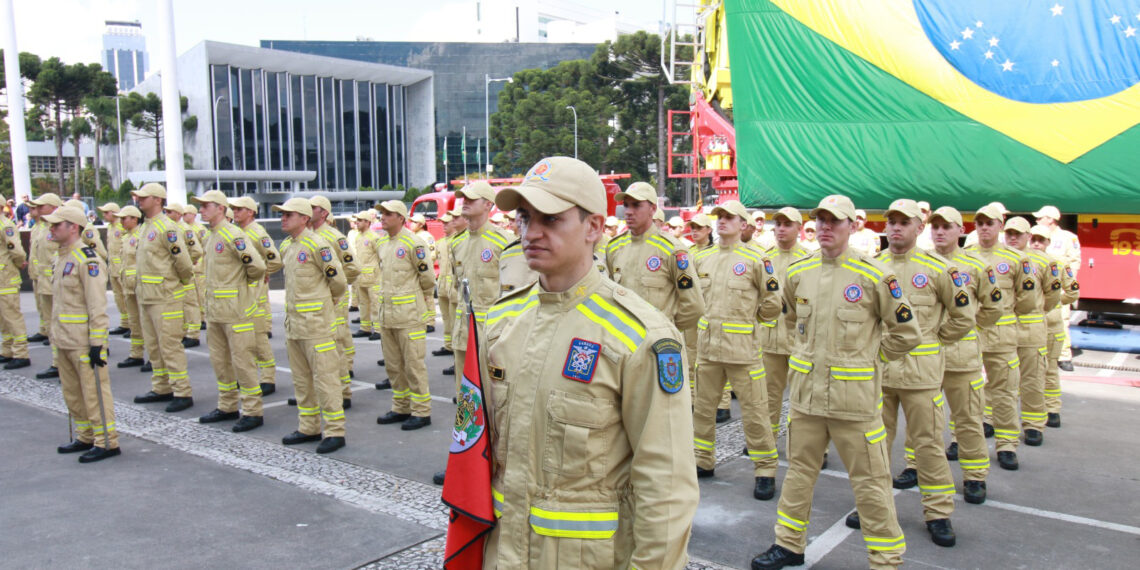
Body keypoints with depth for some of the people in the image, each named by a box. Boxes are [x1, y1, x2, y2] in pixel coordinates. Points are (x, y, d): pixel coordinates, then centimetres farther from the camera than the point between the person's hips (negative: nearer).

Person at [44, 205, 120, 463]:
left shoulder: (87, 259, -15)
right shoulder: (61, 258, 15)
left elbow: (97, 304, -19)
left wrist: (97, 342, -21)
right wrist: (56, 335, 22)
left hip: (84, 342, -10)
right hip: (63, 340, 10)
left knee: (94, 391, -4)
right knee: (71, 393, 16)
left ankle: (107, 442, 4)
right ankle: (86, 437, 28)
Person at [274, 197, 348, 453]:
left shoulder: (317, 245, -13)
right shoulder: (286, 246, 12)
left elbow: (338, 281, -10)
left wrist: (323, 305, 4)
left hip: (316, 322, -9)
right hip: (293, 321, 9)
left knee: (324, 377, -5)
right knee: (301, 378, 15)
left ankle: (334, 431, 0)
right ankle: (309, 427, 25)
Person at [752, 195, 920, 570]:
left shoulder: (873, 275, -9)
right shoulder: (798, 272, 4)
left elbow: (906, 334, -1)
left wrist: (867, 357, 1)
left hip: (855, 395, -4)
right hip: (806, 392, 5)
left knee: (870, 481, 5)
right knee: (799, 471, 16)